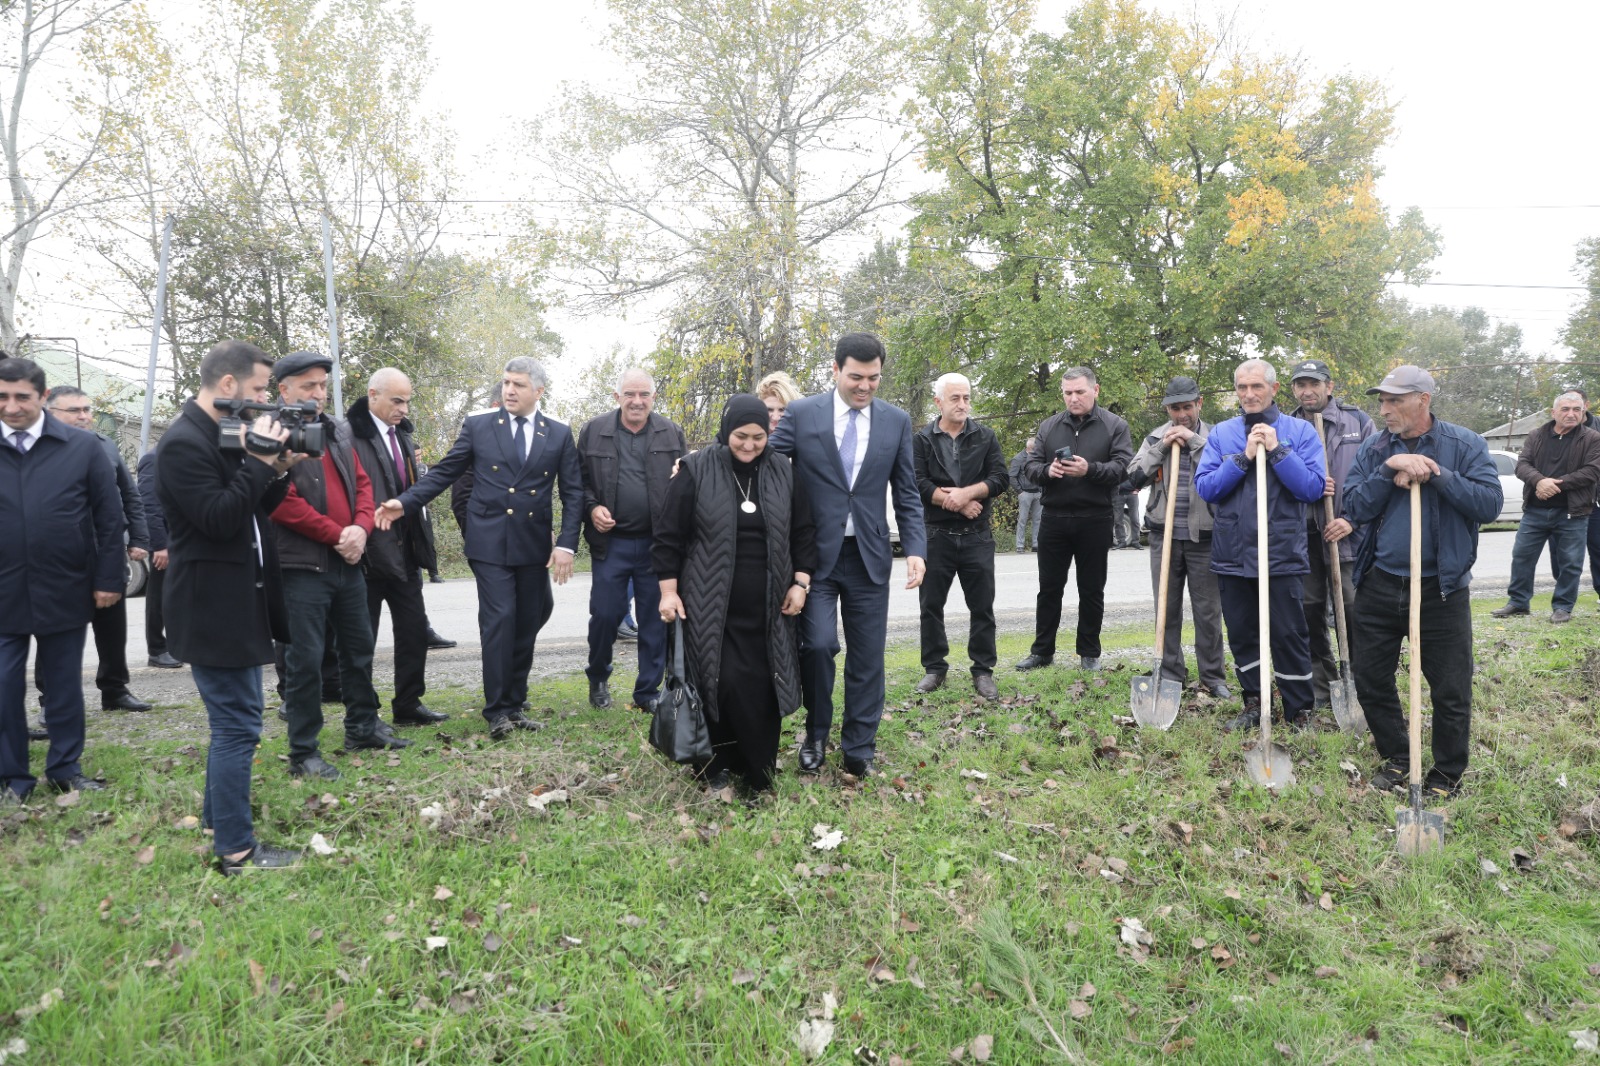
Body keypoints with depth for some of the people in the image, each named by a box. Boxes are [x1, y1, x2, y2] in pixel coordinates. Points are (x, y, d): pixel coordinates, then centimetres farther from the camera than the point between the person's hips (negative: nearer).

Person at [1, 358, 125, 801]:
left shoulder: (83, 448, -2)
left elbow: (109, 518, 0)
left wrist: (109, 578, -4)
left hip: (65, 591, -1)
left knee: (64, 685, 11)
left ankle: (65, 768, 24)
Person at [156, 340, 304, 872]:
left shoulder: (226, 436, 11)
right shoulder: (183, 442, -18)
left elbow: (253, 508, 13)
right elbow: (219, 519, -24)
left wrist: (277, 471, -2)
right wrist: (259, 462, -22)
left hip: (237, 602, 10)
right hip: (214, 607, -10)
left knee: (233, 719, 20)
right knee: (238, 725, -4)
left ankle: (219, 822, 35)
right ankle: (236, 851, 6)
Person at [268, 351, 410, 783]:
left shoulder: (339, 431, 13)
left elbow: (362, 482, 12)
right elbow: (284, 503, -18)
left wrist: (361, 528, -6)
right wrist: (337, 535, -14)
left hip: (348, 561, 7)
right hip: (303, 564, -7)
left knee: (358, 647, 17)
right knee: (306, 658, -1)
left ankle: (362, 726, 34)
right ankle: (303, 753, 10)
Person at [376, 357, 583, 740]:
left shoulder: (559, 434, 5)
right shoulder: (478, 426, 2)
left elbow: (573, 492, 4)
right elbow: (443, 472, 3)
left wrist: (567, 544, -5)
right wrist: (405, 503, -10)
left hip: (535, 546, 2)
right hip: (490, 543, -2)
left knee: (527, 625, 8)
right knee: (499, 622, -7)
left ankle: (516, 703, 21)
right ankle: (497, 710, 3)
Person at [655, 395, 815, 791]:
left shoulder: (783, 473, 5)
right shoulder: (696, 471, -4)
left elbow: (803, 532, 11)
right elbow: (668, 536, -1)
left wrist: (800, 582, 3)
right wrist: (669, 591, -4)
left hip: (767, 607, 3)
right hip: (710, 605, -2)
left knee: (763, 686, 2)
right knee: (719, 682, -5)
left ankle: (759, 770, 16)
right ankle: (718, 764, 15)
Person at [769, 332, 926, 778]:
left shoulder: (897, 421, 4)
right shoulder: (801, 414, -3)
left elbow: (907, 494, 7)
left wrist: (916, 549, -3)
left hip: (869, 555, 2)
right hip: (816, 553, -2)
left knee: (867, 654, 5)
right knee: (818, 644, -8)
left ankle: (859, 747, 21)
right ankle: (816, 736, 18)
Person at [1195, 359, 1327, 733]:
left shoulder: (1300, 431, 0)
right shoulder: (1221, 434, 6)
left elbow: (1314, 488, -9)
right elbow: (1205, 488, -4)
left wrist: (1277, 450, -16)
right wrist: (1244, 457, -14)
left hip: (1282, 555, -3)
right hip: (1232, 554, 3)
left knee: (1289, 635, 1)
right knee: (1241, 634, 11)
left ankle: (1300, 712, 15)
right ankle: (1255, 703, 26)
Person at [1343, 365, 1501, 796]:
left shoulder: (1464, 445, -4)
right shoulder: (1374, 448, 2)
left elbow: (1490, 504, -13)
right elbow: (1355, 509, -6)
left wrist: (1438, 474, -21)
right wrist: (1389, 470, -18)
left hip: (1441, 589, -3)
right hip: (1379, 585, 3)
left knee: (1451, 691, 5)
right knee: (1371, 679, 10)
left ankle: (1448, 774, 25)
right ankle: (1397, 758, 30)